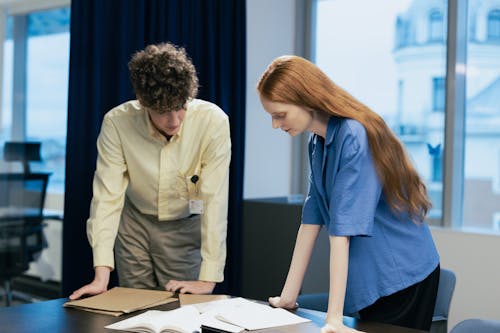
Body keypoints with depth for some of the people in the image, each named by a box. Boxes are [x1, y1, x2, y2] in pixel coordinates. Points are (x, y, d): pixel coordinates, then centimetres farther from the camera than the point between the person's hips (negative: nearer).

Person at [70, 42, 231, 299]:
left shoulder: (213, 122, -28)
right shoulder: (116, 123, -23)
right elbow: (107, 198, -22)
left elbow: (215, 200, -27)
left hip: (187, 227, -1)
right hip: (136, 224, 2)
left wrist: (208, 279, -30)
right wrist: (101, 275, -28)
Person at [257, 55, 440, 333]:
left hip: (402, 276, -8)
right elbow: (312, 217, 3)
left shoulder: (353, 138, -22)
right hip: (371, 278, 8)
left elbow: (342, 229, -28)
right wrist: (288, 296, 2)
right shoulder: (318, 141, 3)